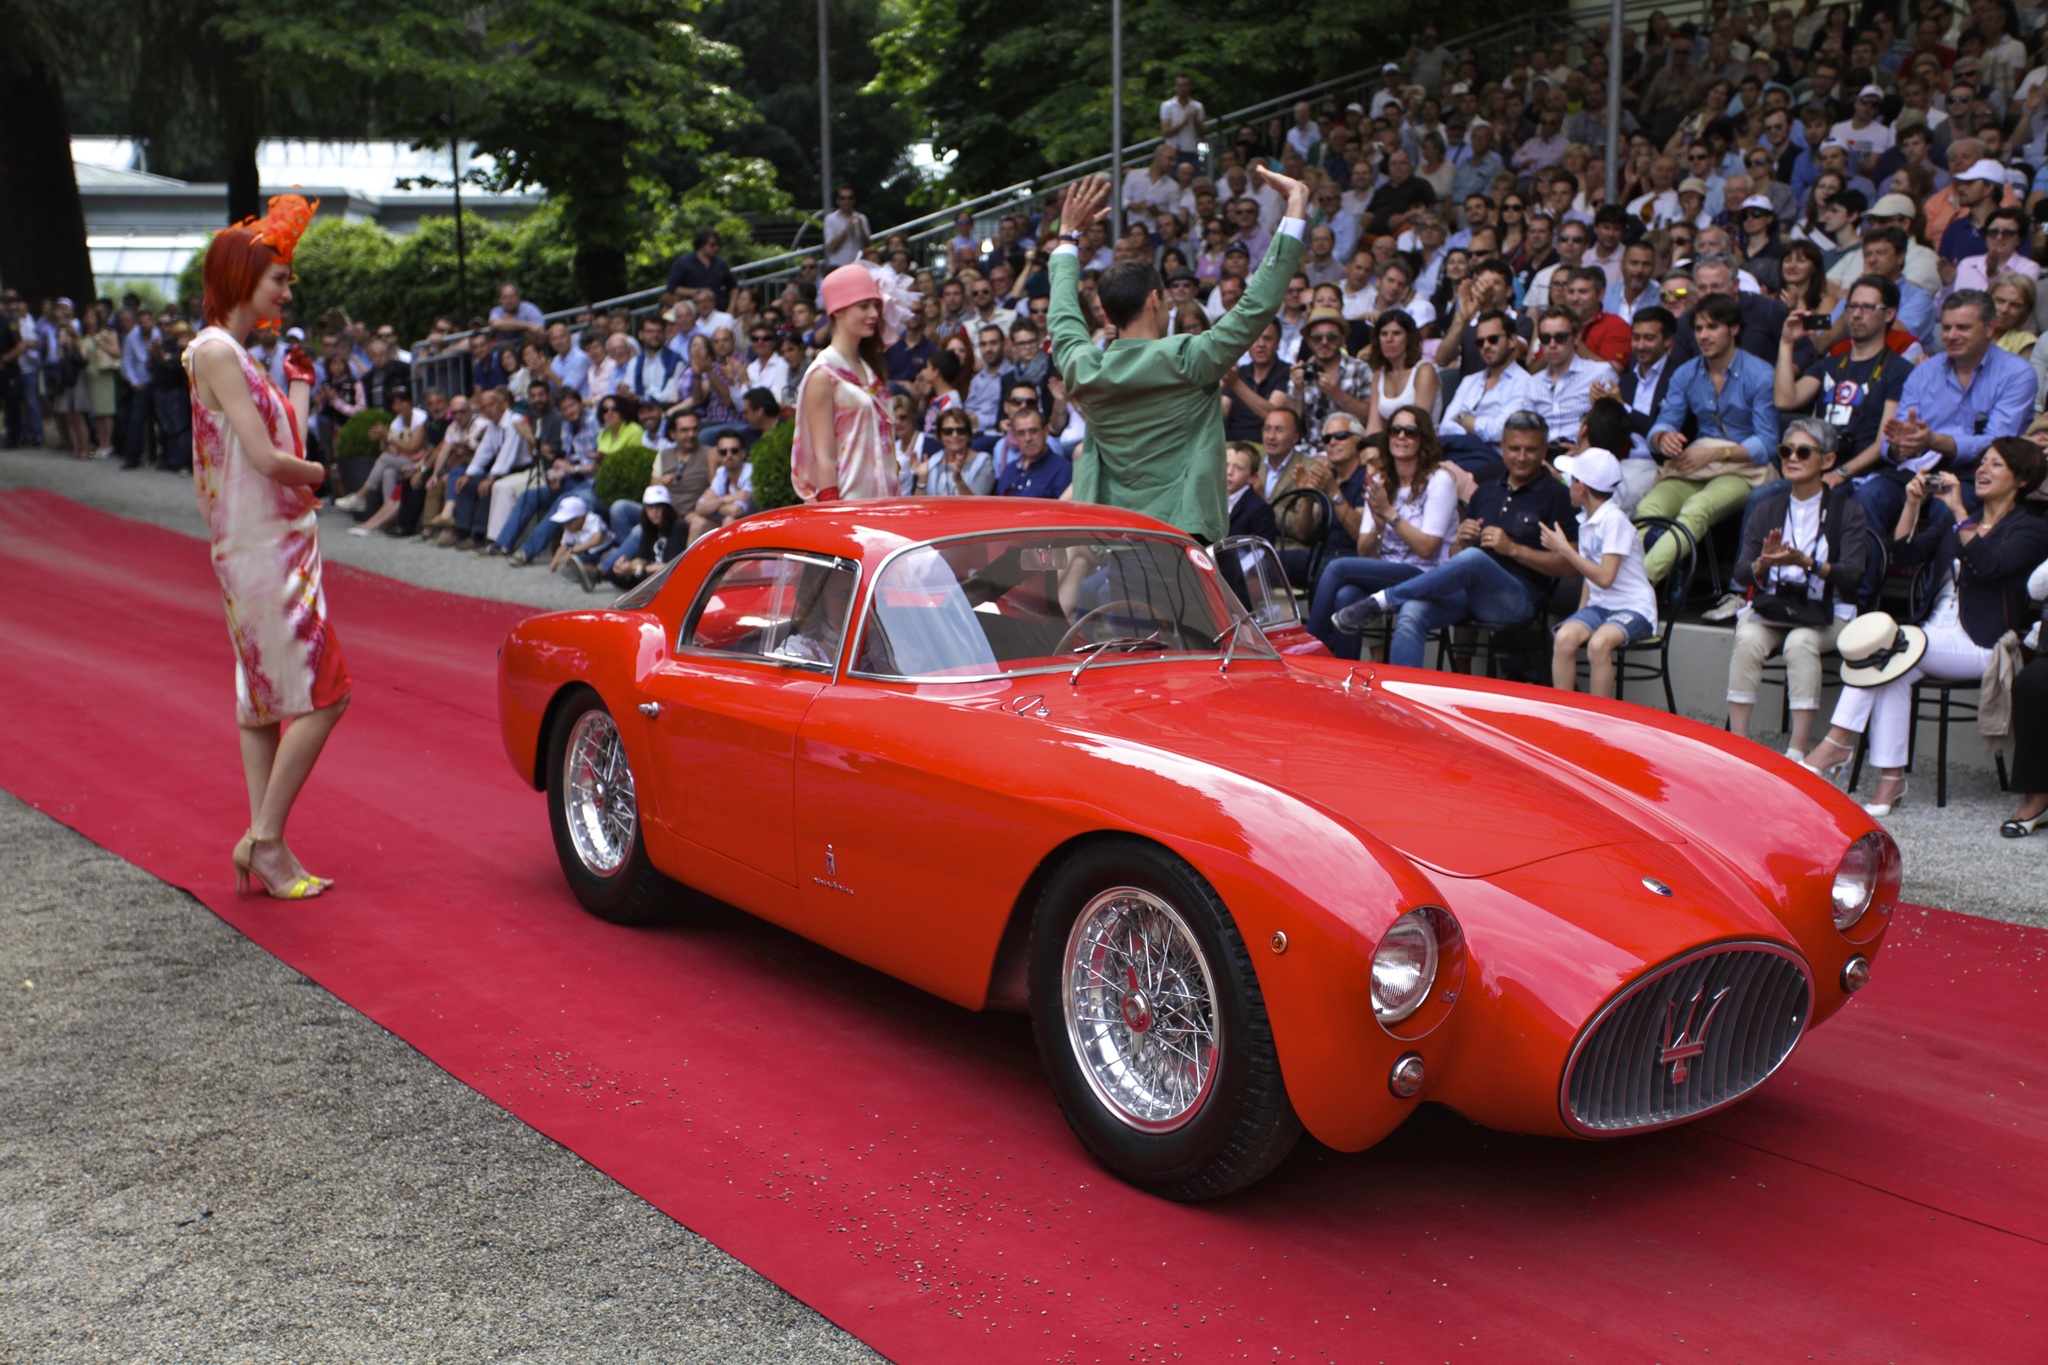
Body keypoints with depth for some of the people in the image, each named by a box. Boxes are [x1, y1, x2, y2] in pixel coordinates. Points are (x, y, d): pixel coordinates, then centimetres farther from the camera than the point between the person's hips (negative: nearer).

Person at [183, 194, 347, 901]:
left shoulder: (235, 355, 16)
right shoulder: (216, 350, -13)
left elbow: (288, 441, 11)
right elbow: (267, 459, -19)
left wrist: (300, 382, 18)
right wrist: (318, 473, -1)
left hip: (275, 545, 10)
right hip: (263, 548, -10)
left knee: (264, 696, 10)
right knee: (321, 691, -9)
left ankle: (265, 850, 16)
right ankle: (265, 838, -1)